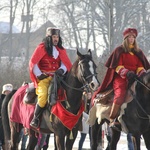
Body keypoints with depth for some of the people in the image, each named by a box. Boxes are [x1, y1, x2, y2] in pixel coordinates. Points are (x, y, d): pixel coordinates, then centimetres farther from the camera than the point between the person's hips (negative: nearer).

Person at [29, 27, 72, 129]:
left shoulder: (61, 50, 15)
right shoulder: (42, 48, 1)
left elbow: (66, 63, 10)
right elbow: (33, 63, -1)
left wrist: (62, 70, -11)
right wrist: (39, 75, -9)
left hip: (57, 76, 5)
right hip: (44, 77, -5)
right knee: (43, 96, -26)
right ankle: (35, 119, -14)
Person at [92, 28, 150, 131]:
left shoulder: (138, 52, 19)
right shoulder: (119, 50, 5)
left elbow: (140, 66, 14)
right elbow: (118, 66, -3)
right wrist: (126, 73, -20)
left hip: (134, 78, 5)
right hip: (120, 77, -5)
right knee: (120, 94, -30)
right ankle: (113, 120, -30)